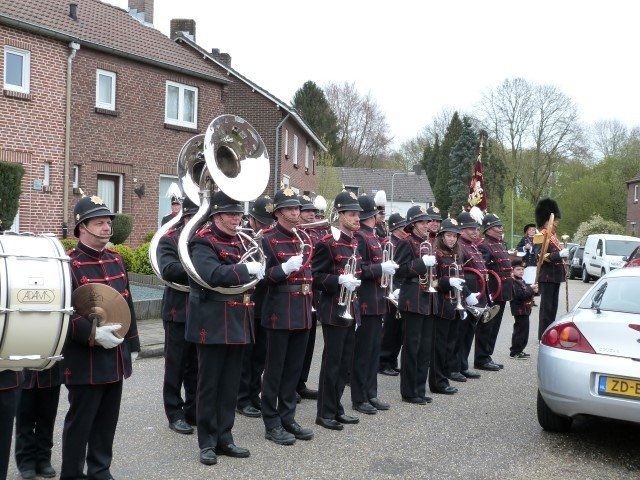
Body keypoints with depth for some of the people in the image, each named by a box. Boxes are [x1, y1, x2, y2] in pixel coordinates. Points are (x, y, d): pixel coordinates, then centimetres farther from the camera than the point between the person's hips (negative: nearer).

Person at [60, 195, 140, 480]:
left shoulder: (115, 260, 10)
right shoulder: (69, 263, -13)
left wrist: (132, 344, 17)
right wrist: (93, 334, -28)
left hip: (115, 359, 7)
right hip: (86, 363, -7)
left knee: (107, 420, 17)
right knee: (80, 422, 6)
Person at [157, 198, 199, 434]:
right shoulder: (169, 240, -5)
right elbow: (168, 270, -20)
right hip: (178, 313, -4)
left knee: (197, 366, 13)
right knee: (176, 366, 6)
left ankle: (193, 410, 25)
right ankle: (175, 414, 16)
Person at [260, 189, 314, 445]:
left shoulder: (302, 239, 13)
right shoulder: (268, 240, -7)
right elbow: (262, 277, -13)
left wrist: (309, 303, 17)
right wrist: (284, 268, -27)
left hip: (302, 313, 7)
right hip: (280, 313, -7)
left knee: (294, 368, 13)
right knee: (275, 369, 2)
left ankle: (288, 418, 24)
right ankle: (272, 424, 11)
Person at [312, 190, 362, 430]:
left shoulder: (354, 243, 13)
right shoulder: (327, 243, -13)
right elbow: (315, 277, -14)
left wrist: (354, 281, 11)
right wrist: (339, 280, -25)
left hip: (350, 311, 8)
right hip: (334, 311, -8)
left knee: (344, 362, 13)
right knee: (332, 363, -1)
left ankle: (336, 408, 24)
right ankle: (325, 413, 10)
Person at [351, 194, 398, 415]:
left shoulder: (373, 236, 15)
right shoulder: (359, 237, -15)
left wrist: (386, 267, 10)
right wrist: (381, 268, -21)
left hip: (376, 301, 10)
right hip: (366, 303, -10)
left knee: (373, 350, 15)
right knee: (362, 351, 0)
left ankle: (371, 394, 25)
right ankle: (359, 399, 10)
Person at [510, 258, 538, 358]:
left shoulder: (521, 281, 17)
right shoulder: (513, 282, -16)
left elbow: (527, 293, 25)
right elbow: (520, 295, -26)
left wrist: (533, 291, 5)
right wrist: (530, 288, -17)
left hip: (524, 310, 10)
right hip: (519, 310, -10)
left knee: (524, 330, 14)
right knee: (520, 330, -7)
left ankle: (519, 350, 23)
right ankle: (514, 352, 0)